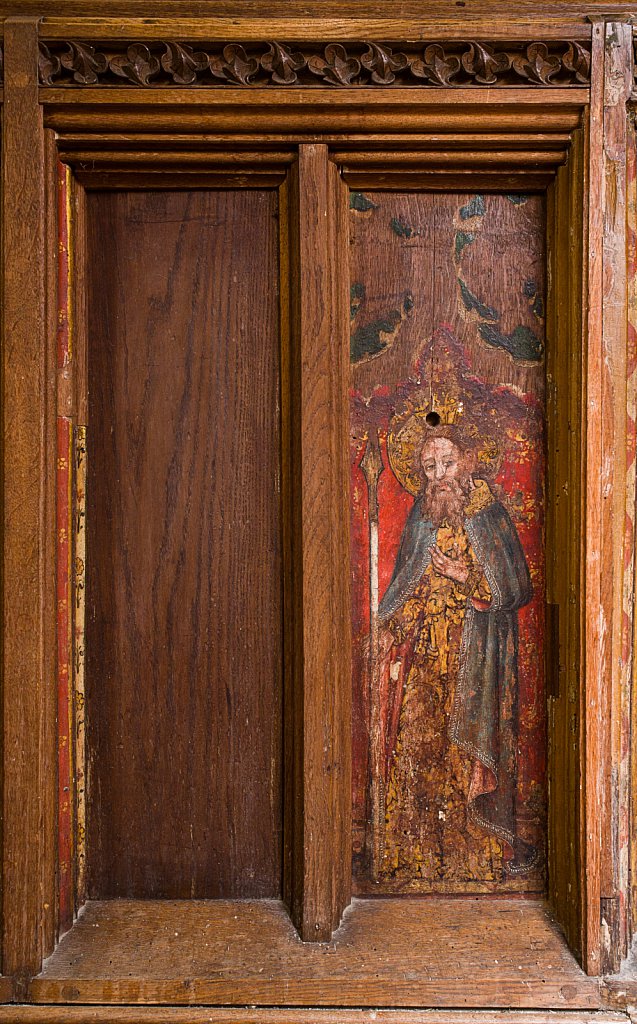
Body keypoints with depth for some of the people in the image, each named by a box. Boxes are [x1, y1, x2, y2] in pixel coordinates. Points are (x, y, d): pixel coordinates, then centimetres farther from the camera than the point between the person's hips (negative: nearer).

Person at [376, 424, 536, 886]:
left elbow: (515, 588, -2)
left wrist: (467, 578, -16)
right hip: (423, 646, 4)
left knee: (467, 741, -2)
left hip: (473, 650, -3)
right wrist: (392, 627, 8)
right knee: (417, 738, 2)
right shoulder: (421, 515, 9)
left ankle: (479, 846, 14)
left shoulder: (489, 515, -3)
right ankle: (421, 847, 15)